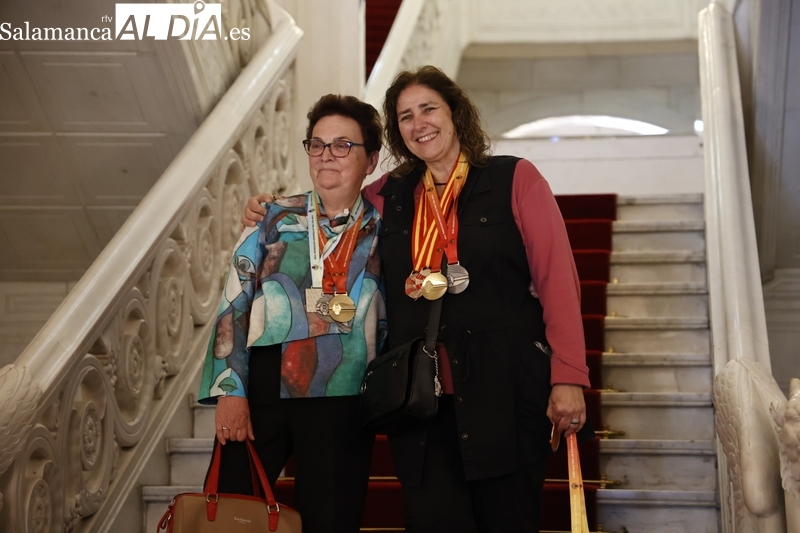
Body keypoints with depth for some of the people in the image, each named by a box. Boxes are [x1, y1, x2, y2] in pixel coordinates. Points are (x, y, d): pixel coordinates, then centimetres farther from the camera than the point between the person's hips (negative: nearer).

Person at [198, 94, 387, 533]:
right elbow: (233, 306, 1)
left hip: (340, 401, 0)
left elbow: (392, 322, 9)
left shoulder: (382, 232, 7)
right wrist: (230, 390, -8)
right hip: (264, 389, 0)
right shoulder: (275, 219, 6)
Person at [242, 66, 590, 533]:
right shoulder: (389, 196, 11)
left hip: (505, 392, -3)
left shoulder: (515, 179, 1)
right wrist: (269, 216, 7)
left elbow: (558, 280, -4)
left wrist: (568, 376, -11)